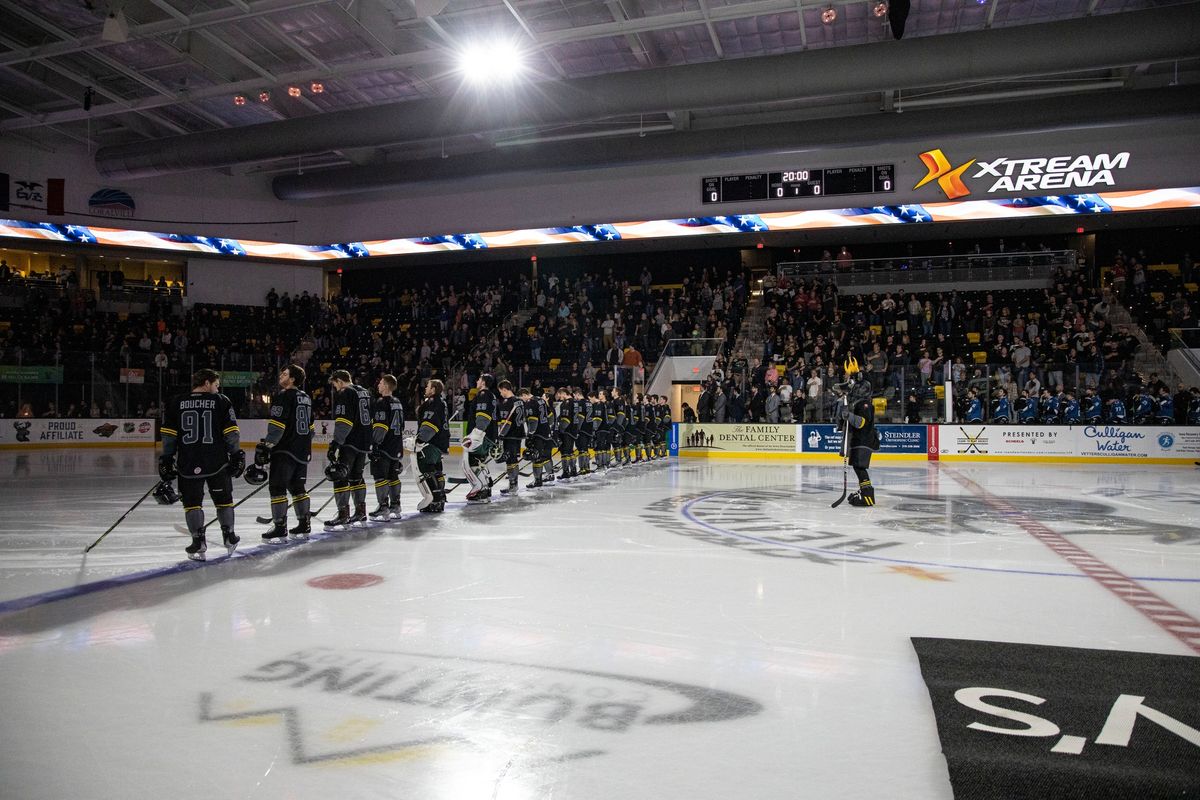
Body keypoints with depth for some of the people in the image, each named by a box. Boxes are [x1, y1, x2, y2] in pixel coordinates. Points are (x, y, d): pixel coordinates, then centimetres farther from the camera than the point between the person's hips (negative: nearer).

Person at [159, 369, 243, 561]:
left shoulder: (175, 403, 6)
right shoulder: (221, 402, 1)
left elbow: (169, 435, 3)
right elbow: (231, 433, -2)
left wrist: (166, 459, 10)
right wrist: (236, 455, 5)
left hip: (187, 464, 1)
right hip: (217, 463, 0)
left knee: (192, 502, 10)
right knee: (223, 499, 15)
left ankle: (198, 541, 1)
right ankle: (229, 537, 21)